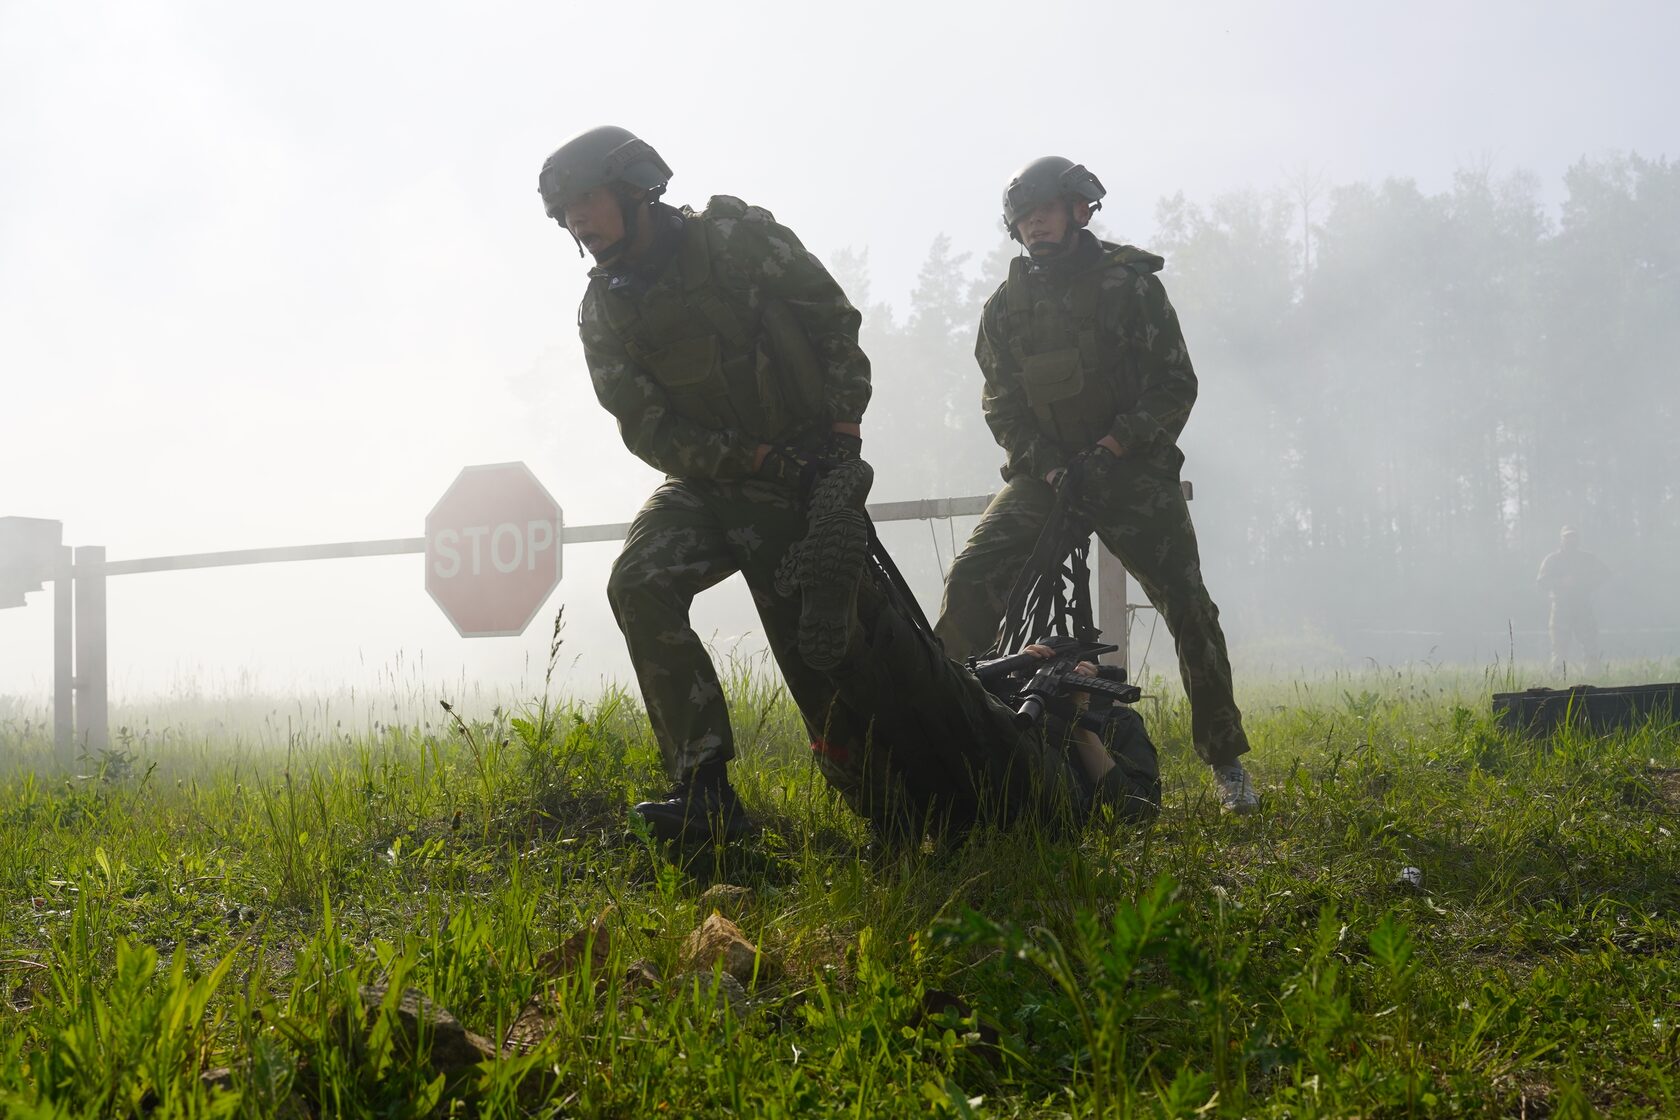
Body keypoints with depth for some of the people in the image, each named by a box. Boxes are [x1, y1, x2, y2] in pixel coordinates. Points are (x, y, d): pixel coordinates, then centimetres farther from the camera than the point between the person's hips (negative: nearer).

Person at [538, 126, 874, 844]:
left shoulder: (740, 238, -8)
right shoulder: (602, 314, 1)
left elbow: (835, 319, -2)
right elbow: (648, 432, -5)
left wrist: (844, 429, -11)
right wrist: (751, 457, -19)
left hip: (807, 473, -3)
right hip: (705, 484, 3)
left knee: (821, 650, -7)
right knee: (639, 585, -24)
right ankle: (704, 791, -24)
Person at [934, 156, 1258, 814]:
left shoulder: (1130, 285, -3)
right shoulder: (1006, 307, 7)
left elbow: (1176, 383, -6)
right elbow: (1001, 403, 4)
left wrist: (1114, 446, -19)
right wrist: (1045, 463, -13)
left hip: (1131, 469, -3)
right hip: (1042, 472, 3)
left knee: (1188, 606, -11)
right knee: (971, 580, -16)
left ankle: (1226, 761, 2)